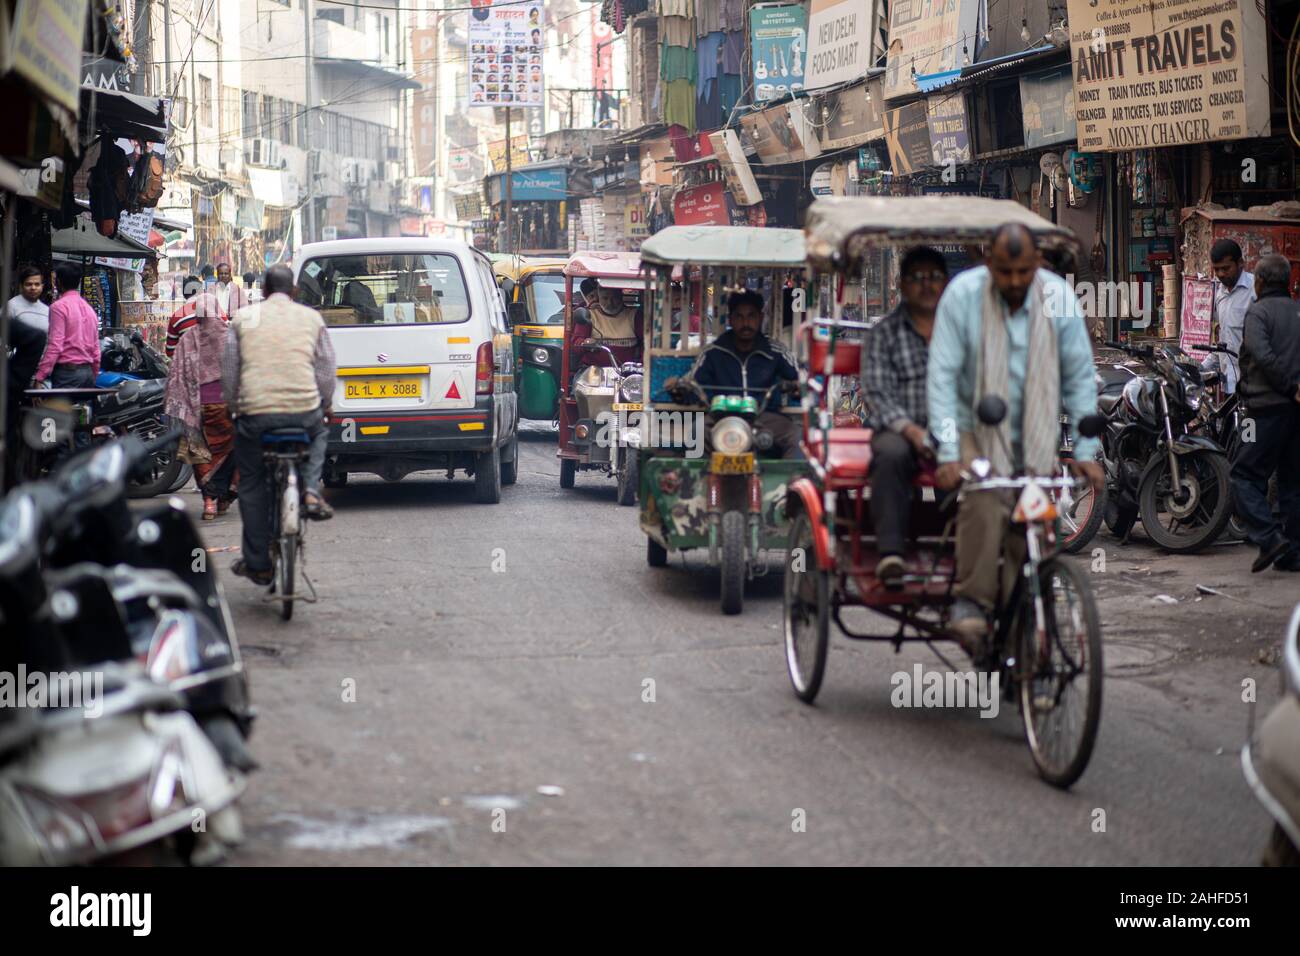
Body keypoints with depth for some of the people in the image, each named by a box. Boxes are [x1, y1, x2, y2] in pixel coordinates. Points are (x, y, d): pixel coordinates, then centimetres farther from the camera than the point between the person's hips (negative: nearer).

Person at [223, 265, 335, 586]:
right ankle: (311, 490, 11)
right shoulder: (311, 318, 11)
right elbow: (326, 370, 10)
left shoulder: (243, 318, 10)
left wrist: (234, 407, 23)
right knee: (319, 433, 36)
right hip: (305, 410, 1)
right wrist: (323, 407, 25)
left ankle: (257, 563, 15)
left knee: (251, 484, 14)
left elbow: (229, 370, 10)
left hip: (255, 413, -1)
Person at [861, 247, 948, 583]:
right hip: (899, 431, -1)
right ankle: (890, 552, -38)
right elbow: (878, 393, 1)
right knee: (891, 454, -36)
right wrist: (911, 430, -17)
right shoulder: (884, 334, 13)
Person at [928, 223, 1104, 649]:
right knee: (985, 505, -27)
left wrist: (1085, 451, -4)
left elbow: (1079, 377, 1)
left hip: (1036, 436, 3)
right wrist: (948, 452, -20)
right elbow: (942, 374, -13)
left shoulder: (1058, 298, -6)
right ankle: (971, 602, -14)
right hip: (978, 430, -2)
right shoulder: (963, 294, -12)